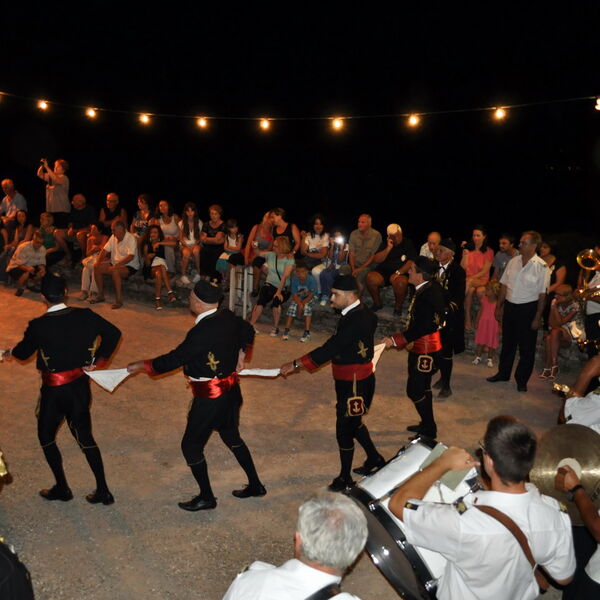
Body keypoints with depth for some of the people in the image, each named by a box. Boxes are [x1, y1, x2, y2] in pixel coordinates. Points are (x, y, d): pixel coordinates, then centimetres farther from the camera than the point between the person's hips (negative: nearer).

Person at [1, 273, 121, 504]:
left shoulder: (38, 326, -17)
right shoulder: (84, 316, -8)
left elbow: (23, 353, 0)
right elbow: (114, 333, -4)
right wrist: (97, 361, 2)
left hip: (54, 391, -4)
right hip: (81, 386, 4)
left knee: (46, 436, 19)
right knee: (85, 437, 15)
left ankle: (62, 488, 27)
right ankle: (102, 491, 18)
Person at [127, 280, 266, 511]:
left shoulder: (201, 332, -27)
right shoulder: (228, 318, -3)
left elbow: (174, 359, -20)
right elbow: (248, 332, 16)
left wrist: (142, 365, -6)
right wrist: (241, 355, 27)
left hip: (210, 398, -9)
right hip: (231, 390, 9)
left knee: (191, 445, 10)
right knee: (231, 437, 25)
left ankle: (206, 497, 23)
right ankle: (255, 485, 35)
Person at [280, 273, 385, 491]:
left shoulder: (356, 320, -27)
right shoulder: (361, 313, 4)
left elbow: (330, 349, -30)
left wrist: (295, 364, -27)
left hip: (354, 383, -10)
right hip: (349, 380, 10)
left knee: (344, 428, 4)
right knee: (353, 422, 24)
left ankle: (345, 478, 21)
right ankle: (375, 459, 41)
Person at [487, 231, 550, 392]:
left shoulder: (541, 267, -12)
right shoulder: (513, 261, 3)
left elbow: (542, 294, -11)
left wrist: (537, 317, -11)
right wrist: (499, 306, 10)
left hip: (528, 308, -5)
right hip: (510, 306, 5)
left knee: (526, 347, 7)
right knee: (507, 343, 18)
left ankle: (522, 380, 22)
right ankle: (503, 373, 34)